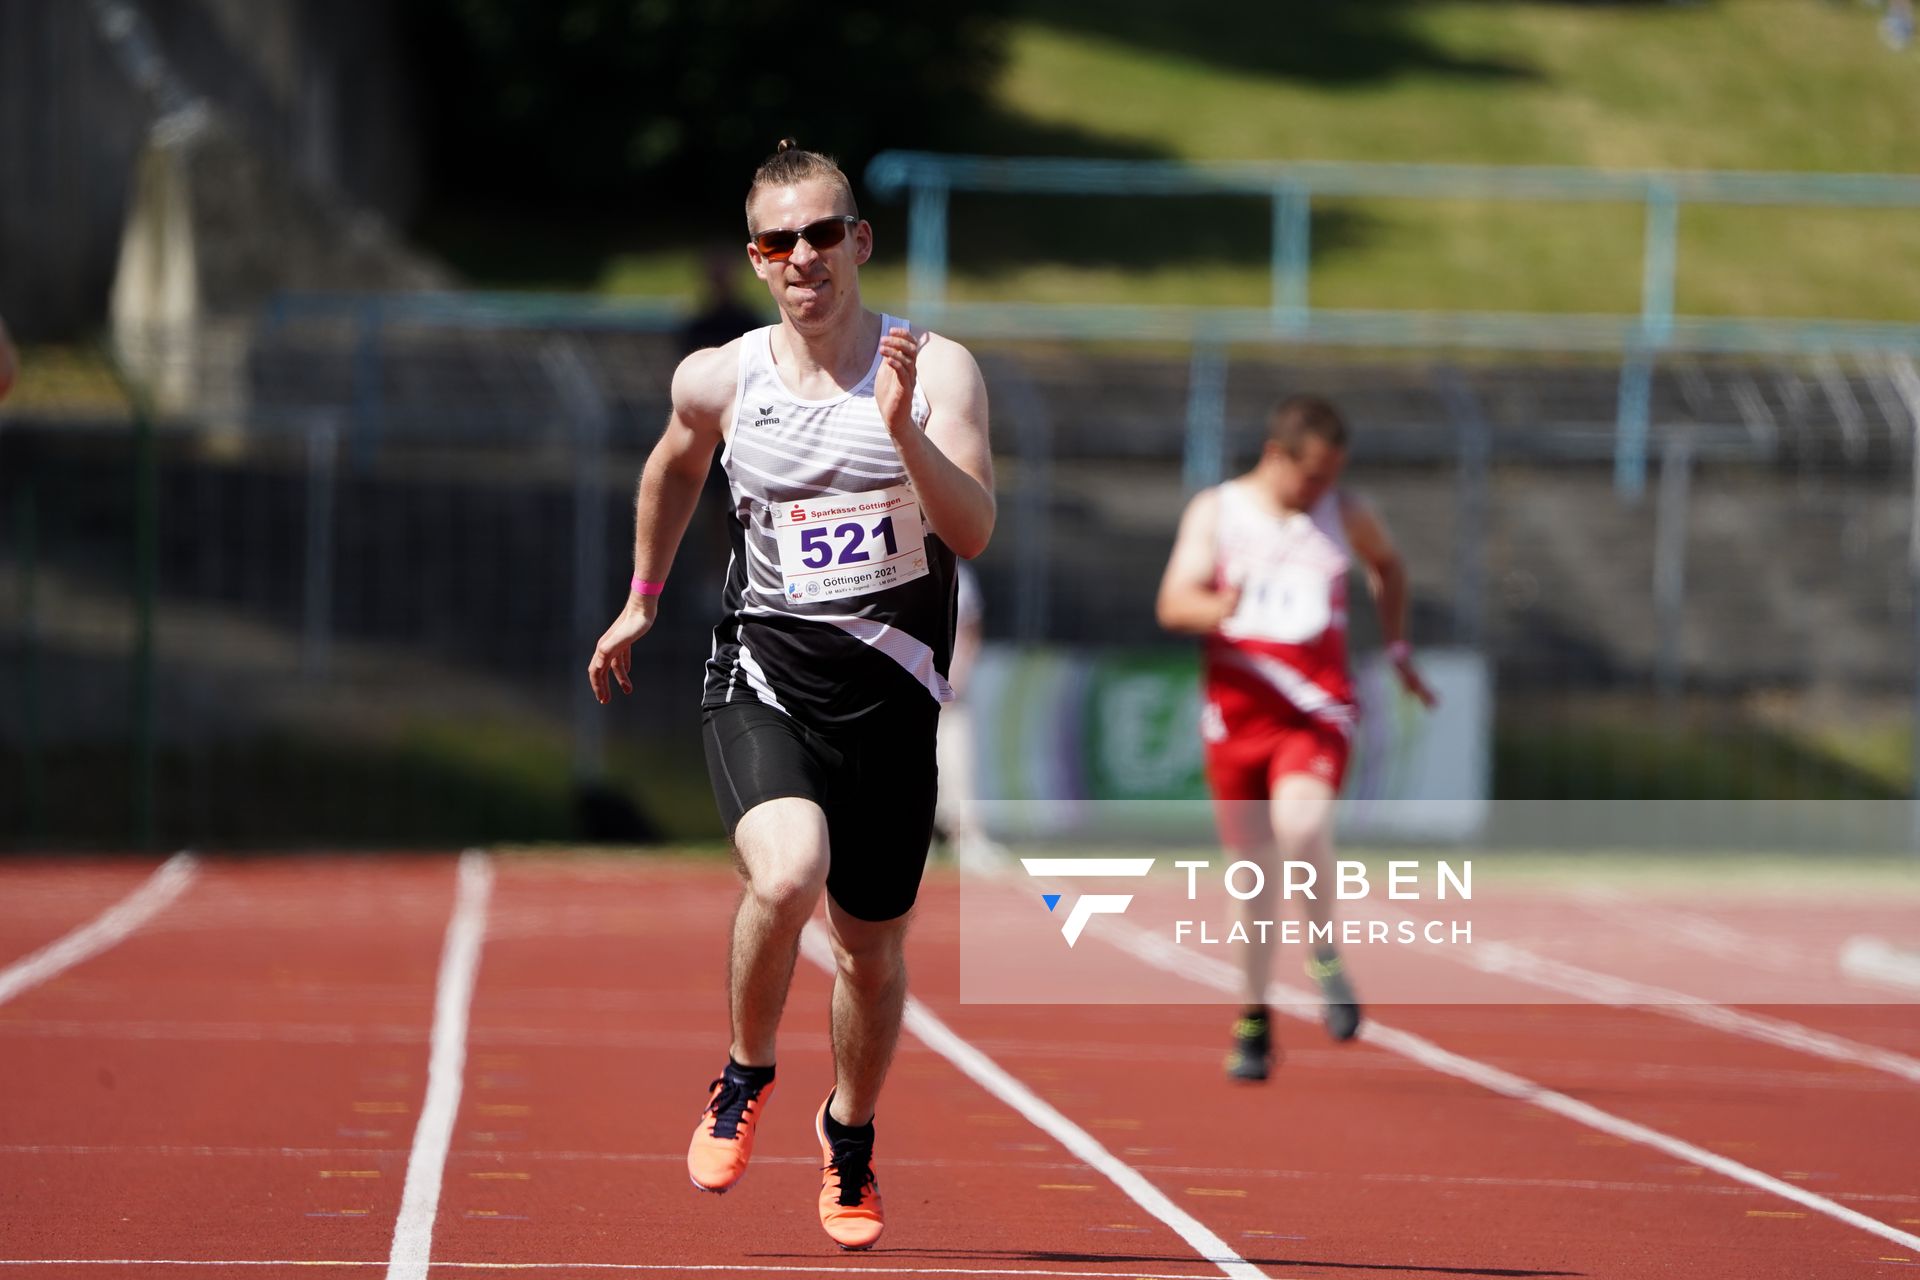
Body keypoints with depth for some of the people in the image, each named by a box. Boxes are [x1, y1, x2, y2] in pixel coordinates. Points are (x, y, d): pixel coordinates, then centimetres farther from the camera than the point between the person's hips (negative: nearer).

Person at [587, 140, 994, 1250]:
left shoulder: (936, 368, -6)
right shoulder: (720, 381, 1)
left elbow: (974, 531, -17)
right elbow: (675, 466, 24)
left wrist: (903, 430, -31)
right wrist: (643, 598, 29)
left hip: (891, 692, 0)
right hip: (763, 677, 0)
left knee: (874, 948, 10)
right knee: (785, 877, -28)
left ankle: (851, 1136, 39)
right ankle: (746, 1077, 1)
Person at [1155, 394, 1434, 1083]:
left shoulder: (1345, 514, 5)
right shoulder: (1214, 511, 0)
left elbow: (1387, 564, 27)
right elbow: (1173, 601, -11)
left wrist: (1397, 647, 20)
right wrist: (1217, 608, -33)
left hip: (1317, 712, -1)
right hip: (1236, 710, 1)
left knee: (1301, 826, -28)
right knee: (1253, 869, 5)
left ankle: (1325, 955, -3)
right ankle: (1254, 1020, 20)